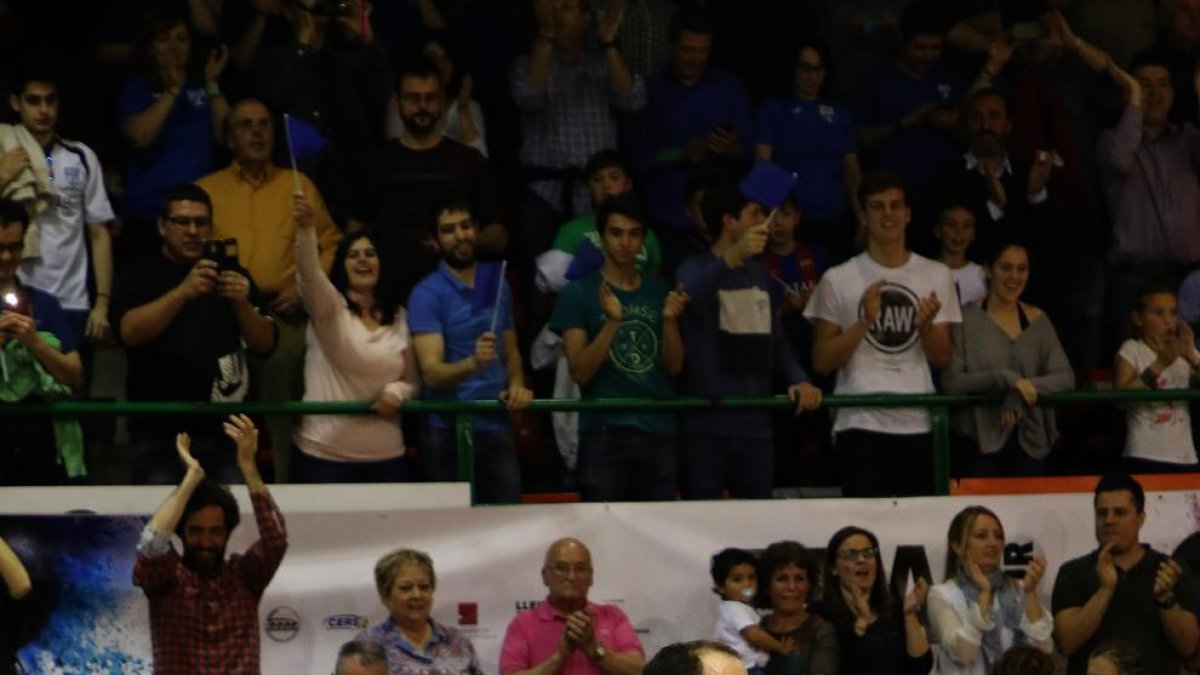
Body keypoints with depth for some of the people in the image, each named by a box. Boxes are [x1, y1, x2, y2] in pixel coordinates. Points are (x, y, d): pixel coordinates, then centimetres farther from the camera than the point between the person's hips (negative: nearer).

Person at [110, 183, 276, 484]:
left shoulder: (230, 272, 10)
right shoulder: (138, 275, 1)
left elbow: (265, 344, 4)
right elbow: (129, 332, -18)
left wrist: (243, 304, -17)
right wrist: (183, 292, -32)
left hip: (223, 429, 2)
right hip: (159, 431, -2)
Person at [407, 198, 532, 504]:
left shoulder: (497, 285, 10)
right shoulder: (427, 294, -8)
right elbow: (431, 372, -17)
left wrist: (517, 385, -2)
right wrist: (473, 363, -36)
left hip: (497, 426, 5)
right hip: (449, 432, -5)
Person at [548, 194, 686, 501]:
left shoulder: (660, 292, 13)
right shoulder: (578, 294, 3)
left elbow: (674, 366, 8)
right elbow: (580, 371, -5)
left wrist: (670, 320, -10)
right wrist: (611, 322, -18)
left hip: (659, 431, 3)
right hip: (604, 432, -3)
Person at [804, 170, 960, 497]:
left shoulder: (936, 276, 11)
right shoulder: (838, 280, 3)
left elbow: (941, 358, 9)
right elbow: (821, 362, 0)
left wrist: (925, 326, -11)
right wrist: (864, 321, -12)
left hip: (919, 424, 3)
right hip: (861, 424, -2)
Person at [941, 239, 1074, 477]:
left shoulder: (1037, 320, 10)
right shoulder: (967, 319, -4)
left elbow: (1066, 378, 3)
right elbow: (951, 381, -11)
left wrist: (1028, 386, -15)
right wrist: (1004, 378, -22)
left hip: (1031, 445, 4)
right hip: (980, 446, -4)